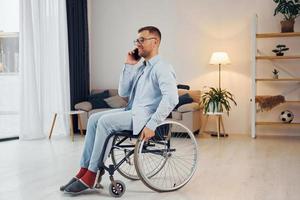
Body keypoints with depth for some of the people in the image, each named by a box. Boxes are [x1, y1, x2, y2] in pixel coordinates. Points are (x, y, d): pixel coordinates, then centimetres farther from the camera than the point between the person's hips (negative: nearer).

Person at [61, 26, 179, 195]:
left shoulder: (162, 68, -9)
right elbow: (123, 92, 14)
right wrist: (129, 66, 7)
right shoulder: (141, 68, 19)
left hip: (146, 114, -9)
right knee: (94, 119, -5)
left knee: (105, 121, -24)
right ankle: (84, 170, -7)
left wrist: (151, 125, -26)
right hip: (132, 111, 9)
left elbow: (171, 99, -23)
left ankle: (90, 176, -17)